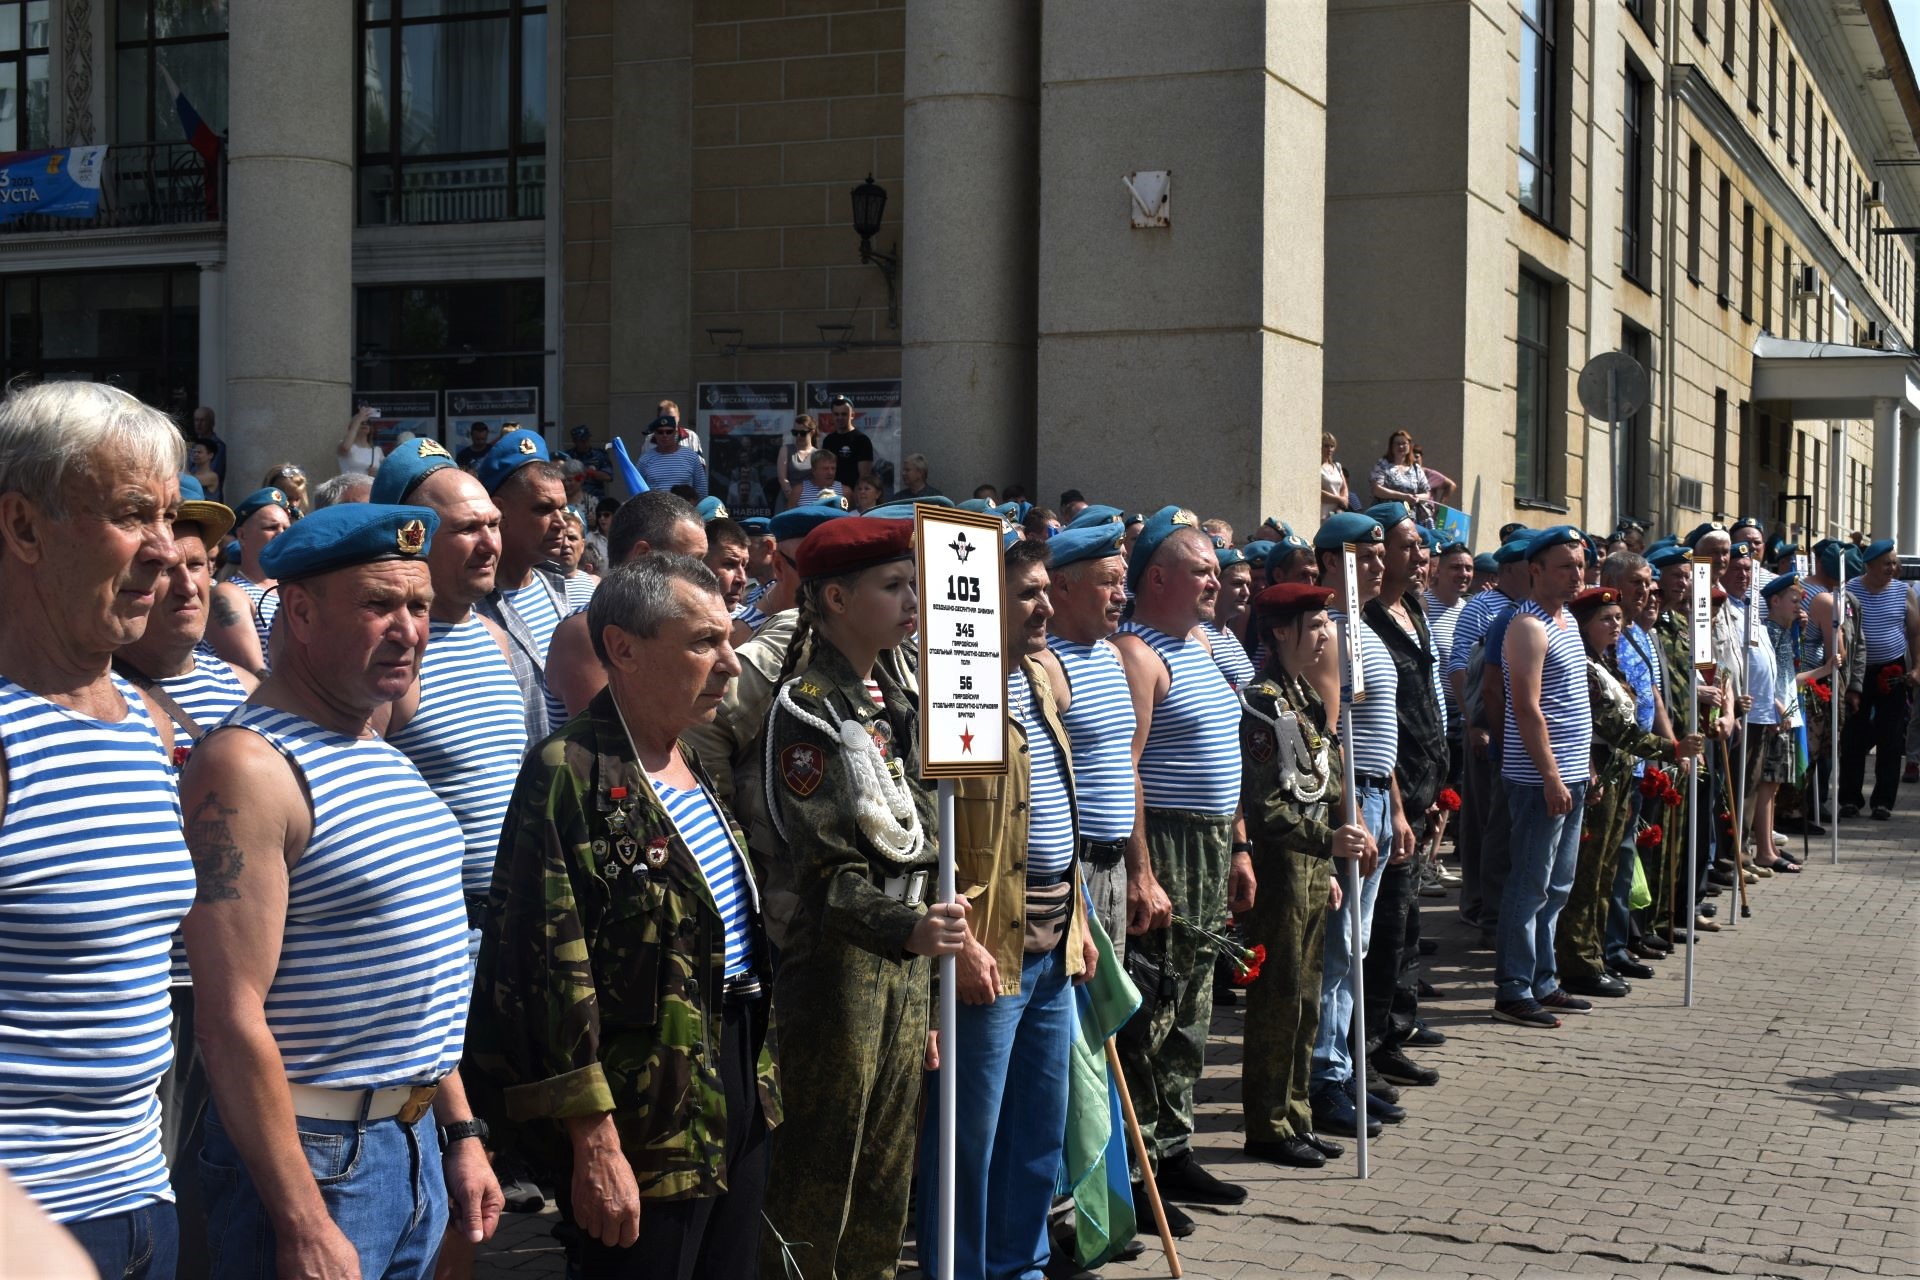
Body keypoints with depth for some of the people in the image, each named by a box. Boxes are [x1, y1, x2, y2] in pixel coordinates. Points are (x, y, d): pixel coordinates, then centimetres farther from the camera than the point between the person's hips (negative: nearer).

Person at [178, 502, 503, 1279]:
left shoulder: (391, 760, 11)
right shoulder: (250, 766, -17)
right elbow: (230, 1018, -22)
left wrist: (461, 1133, 16)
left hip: (417, 1147, 8)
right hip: (315, 1156, -8)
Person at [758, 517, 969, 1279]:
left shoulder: (894, 705, 13)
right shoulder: (809, 708, -11)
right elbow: (827, 868, -19)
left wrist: (924, 963, 18)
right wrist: (907, 929, -34)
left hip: (904, 965, 8)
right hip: (839, 966, -8)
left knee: (886, 1186, 15)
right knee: (817, 1185, 0)